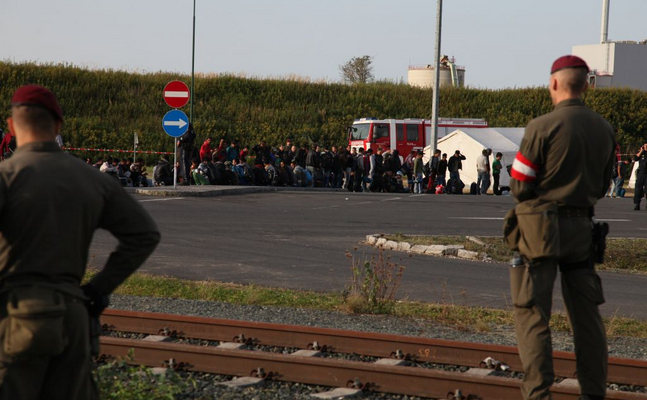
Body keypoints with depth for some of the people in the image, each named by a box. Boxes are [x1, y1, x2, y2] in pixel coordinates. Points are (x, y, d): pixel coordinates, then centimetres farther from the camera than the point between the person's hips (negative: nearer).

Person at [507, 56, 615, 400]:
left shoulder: (543, 126, -12)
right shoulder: (604, 129, 6)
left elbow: (520, 186, -11)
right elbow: (602, 187, 13)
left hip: (541, 228, -5)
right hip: (582, 226, 6)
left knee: (532, 313, -2)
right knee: (585, 313, 11)